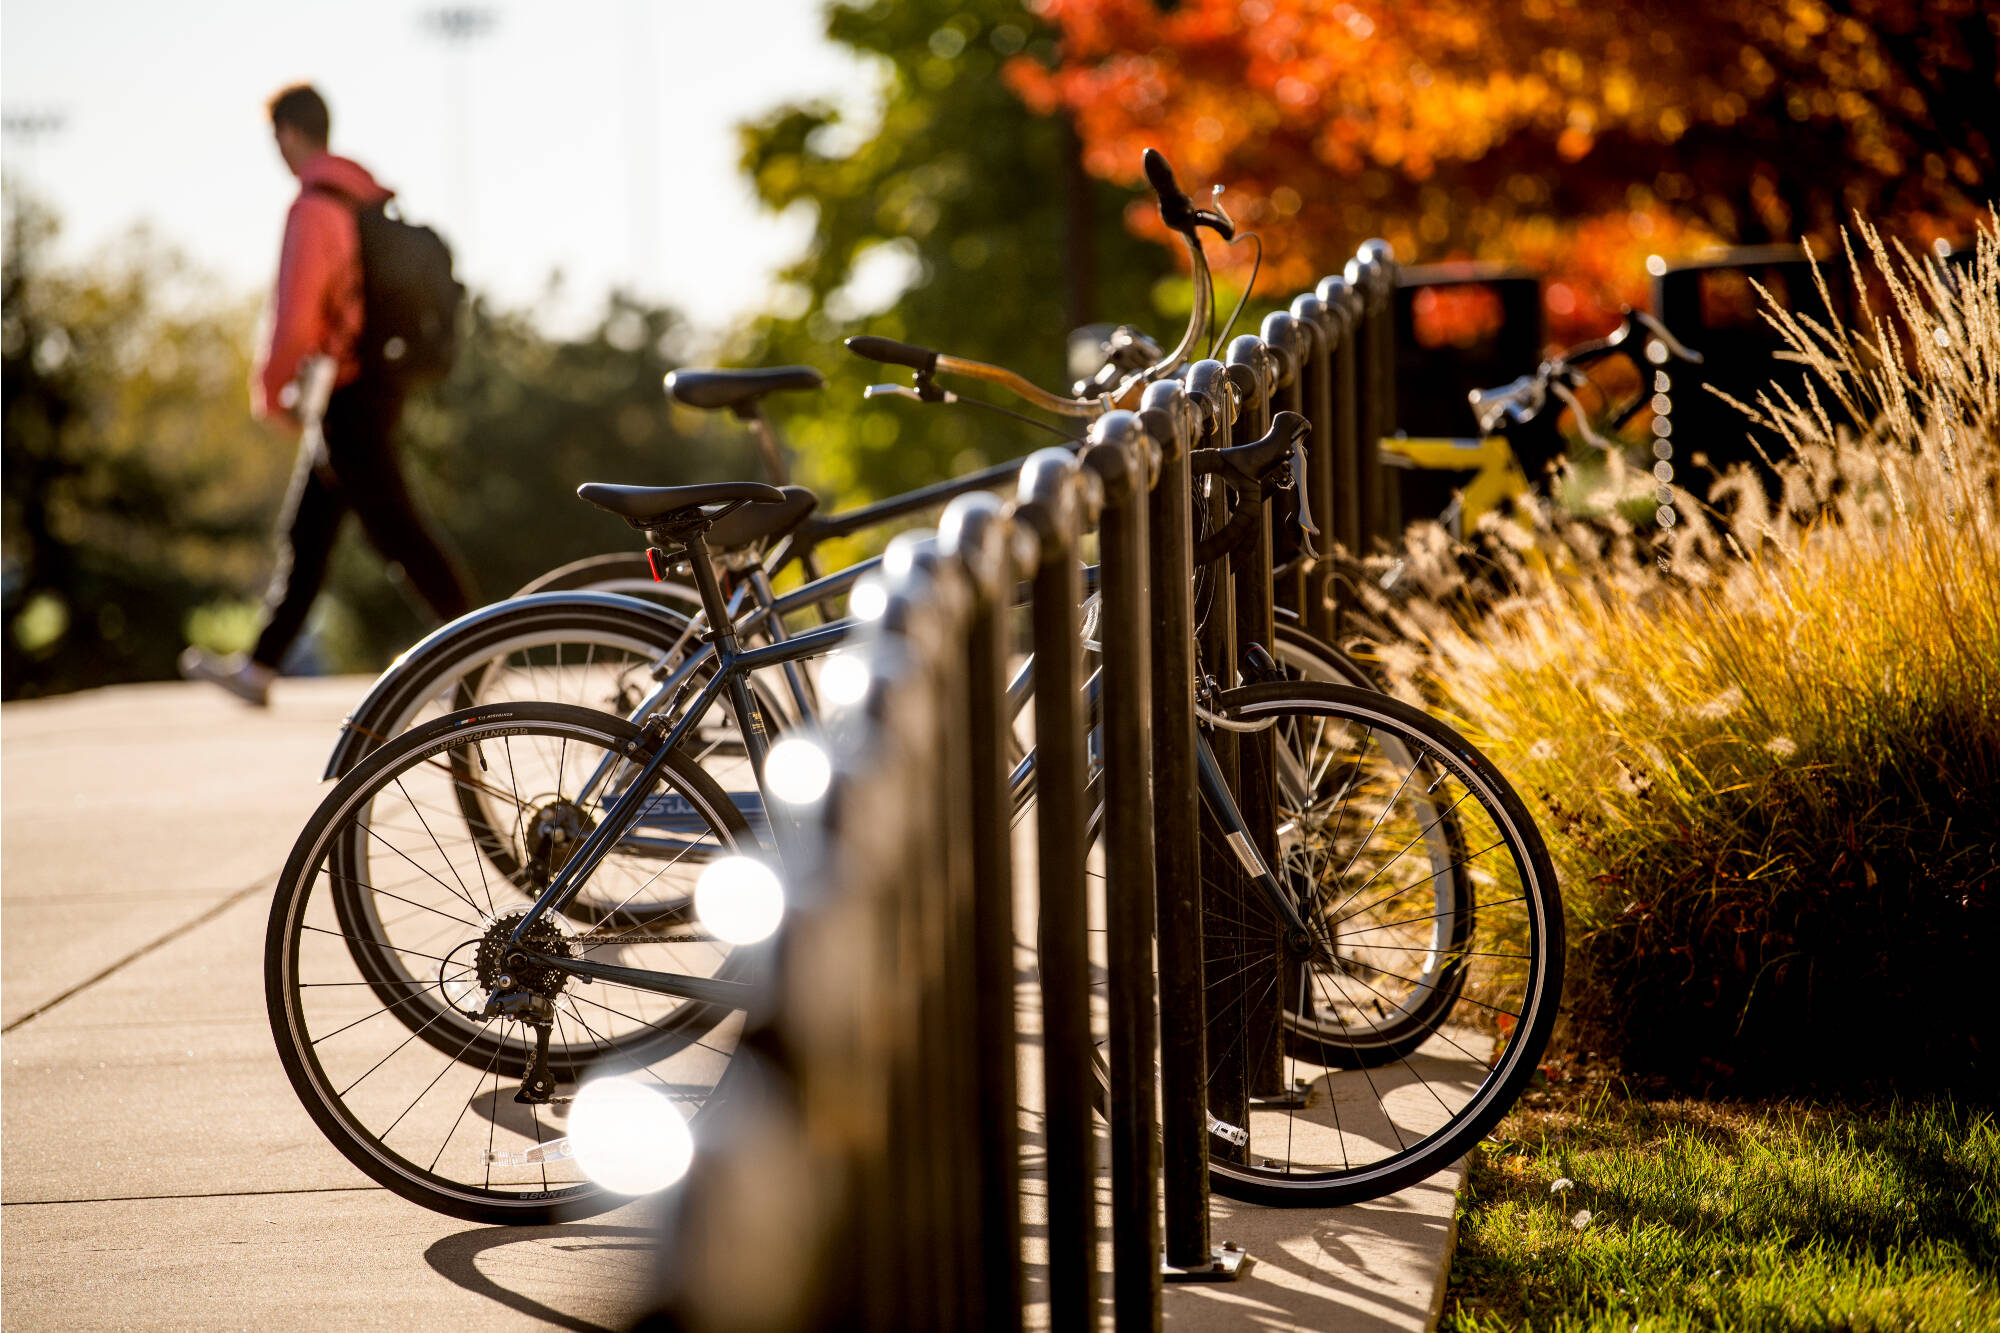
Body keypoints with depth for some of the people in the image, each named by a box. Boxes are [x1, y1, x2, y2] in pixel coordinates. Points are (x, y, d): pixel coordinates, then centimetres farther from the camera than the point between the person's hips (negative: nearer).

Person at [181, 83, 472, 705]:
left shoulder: (314, 209, -17)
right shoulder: (372, 202, 11)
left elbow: (294, 316, -22)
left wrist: (270, 391, -6)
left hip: (345, 398, -9)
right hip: (380, 386, 9)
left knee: (396, 528, -6)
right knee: (304, 533, 13)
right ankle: (259, 669, 19)